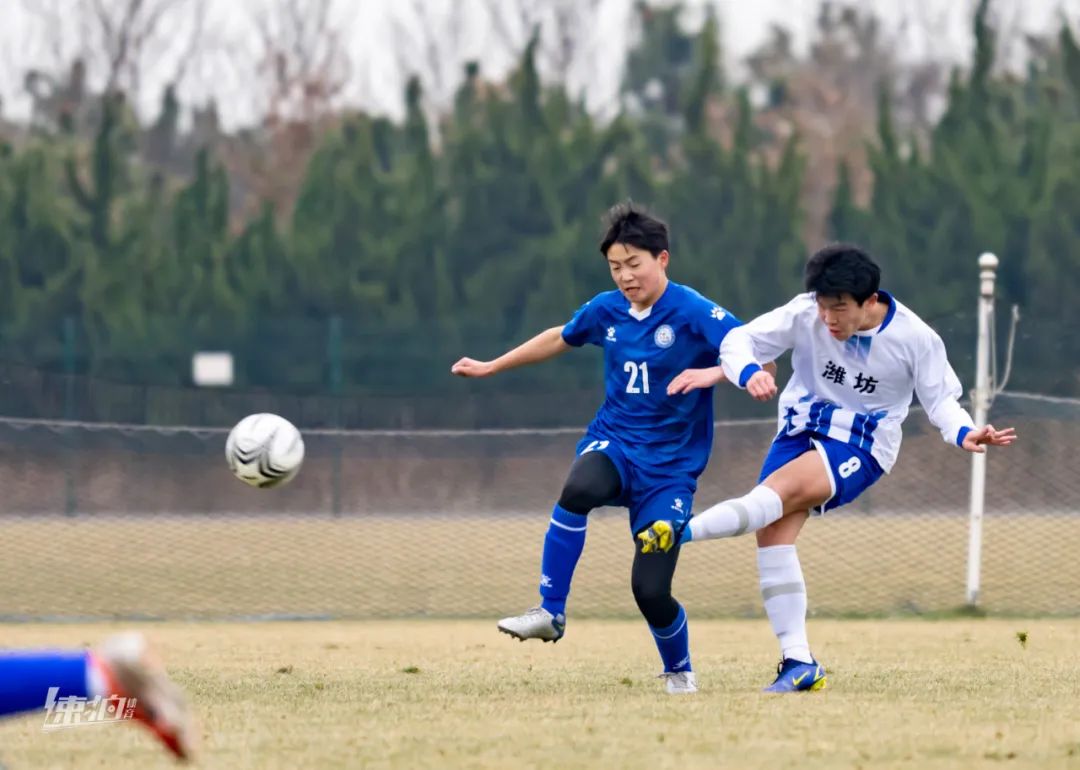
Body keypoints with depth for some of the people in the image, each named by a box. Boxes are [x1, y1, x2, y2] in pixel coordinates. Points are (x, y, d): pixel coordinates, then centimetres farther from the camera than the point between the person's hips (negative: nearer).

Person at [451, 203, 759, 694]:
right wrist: (491, 367, 33)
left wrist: (712, 372, -42)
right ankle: (550, 613, -24)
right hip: (613, 441, 3)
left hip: (669, 465, -3)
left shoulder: (693, 313, -12)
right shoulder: (606, 310, 4)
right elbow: (560, 339, 25)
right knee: (579, 489, -35)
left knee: (650, 590, -11)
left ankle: (679, 671, 21)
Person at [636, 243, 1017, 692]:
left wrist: (964, 434, -22)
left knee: (782, 487, -31)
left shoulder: (916, 338, -13)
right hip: (800, 430, 3)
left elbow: (940, 400, -2)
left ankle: (680, 533, -46)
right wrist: (748, 373, -30)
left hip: (859, 447, -3)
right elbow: (741, 340, -8)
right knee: (774, 532, -16)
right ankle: (798, 662, -15)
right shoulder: (805, 314, -12)